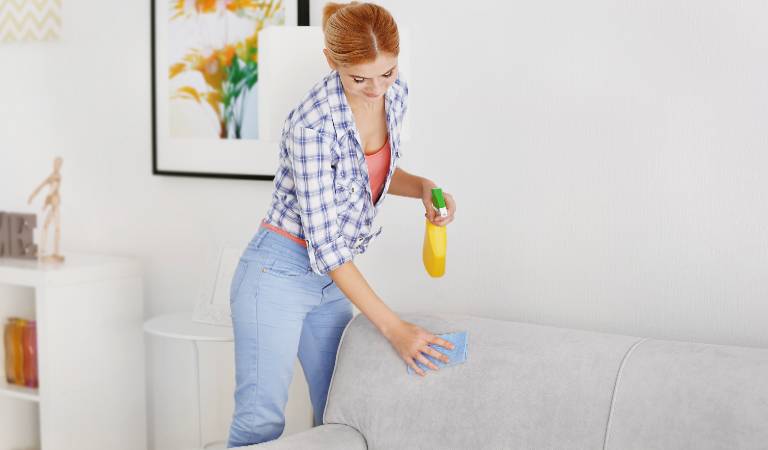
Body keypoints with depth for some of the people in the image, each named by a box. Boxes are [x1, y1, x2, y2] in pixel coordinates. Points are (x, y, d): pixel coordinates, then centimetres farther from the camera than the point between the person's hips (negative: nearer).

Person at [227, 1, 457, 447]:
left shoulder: (396, 94, -3)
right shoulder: (313, 124, -25)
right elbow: (324, 242, -24)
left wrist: (423, 187, -5)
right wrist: (393, 326, -25)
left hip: (333, 277, 7)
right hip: (280, 271, -7)